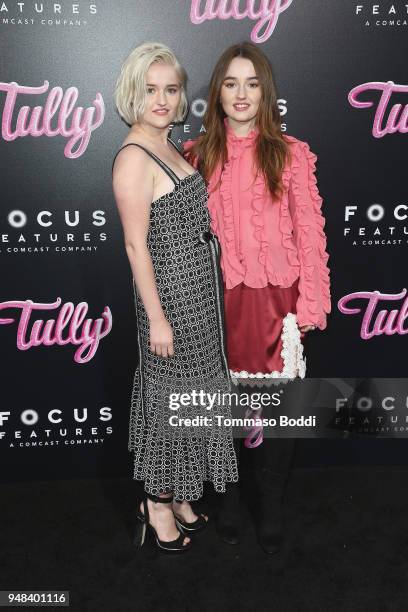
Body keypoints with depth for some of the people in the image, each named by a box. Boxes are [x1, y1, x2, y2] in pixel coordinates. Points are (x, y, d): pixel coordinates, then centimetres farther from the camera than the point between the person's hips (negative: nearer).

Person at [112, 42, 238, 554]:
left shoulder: (168, 147, 11)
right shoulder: (133, 158, -17)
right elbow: (136, 245, -19)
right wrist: (156, 316, -19)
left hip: (198, 290, 9)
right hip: (172, 292, -9)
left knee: (188, 393, 17)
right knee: (170, 395, 3)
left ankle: (176, 494, 35)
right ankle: (159, 506, 23)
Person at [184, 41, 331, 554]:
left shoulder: (291, 154, 0)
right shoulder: (197, 156, 5)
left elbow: (309, 232, -2)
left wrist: (309, 304, -6)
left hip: (275, 300, -1)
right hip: (219, 301, 2)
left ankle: (270, 506, 28)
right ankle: (230, 496, 34)